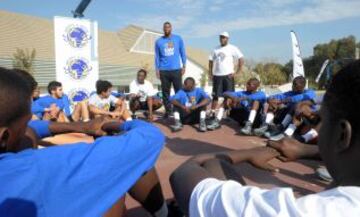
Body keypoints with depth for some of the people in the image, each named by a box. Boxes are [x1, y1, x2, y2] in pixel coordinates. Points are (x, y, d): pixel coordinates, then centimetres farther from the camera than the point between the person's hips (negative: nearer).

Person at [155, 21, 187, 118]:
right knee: (165, 92, 5)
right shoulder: (159, 41, 6)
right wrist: (157, 69, 3)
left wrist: (184, 66, 1)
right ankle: (167, 110, 14)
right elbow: (157, 56, 9)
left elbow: (183, 53, 7)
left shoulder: (178, 39, 5)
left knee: (179, 91, -1)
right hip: (164, 70, 1)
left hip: (176, 69, -1)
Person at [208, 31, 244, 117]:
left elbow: (241, 59, -5)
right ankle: (212, 113, 10)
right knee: (215, 96, 5)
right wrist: (210, 73, 6)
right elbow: (211, 61, 16)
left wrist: (237, 72, -10)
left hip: (228, 75, -3)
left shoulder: (232, 48, -1)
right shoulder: (215, 49, 12)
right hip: (217, 75, 3)